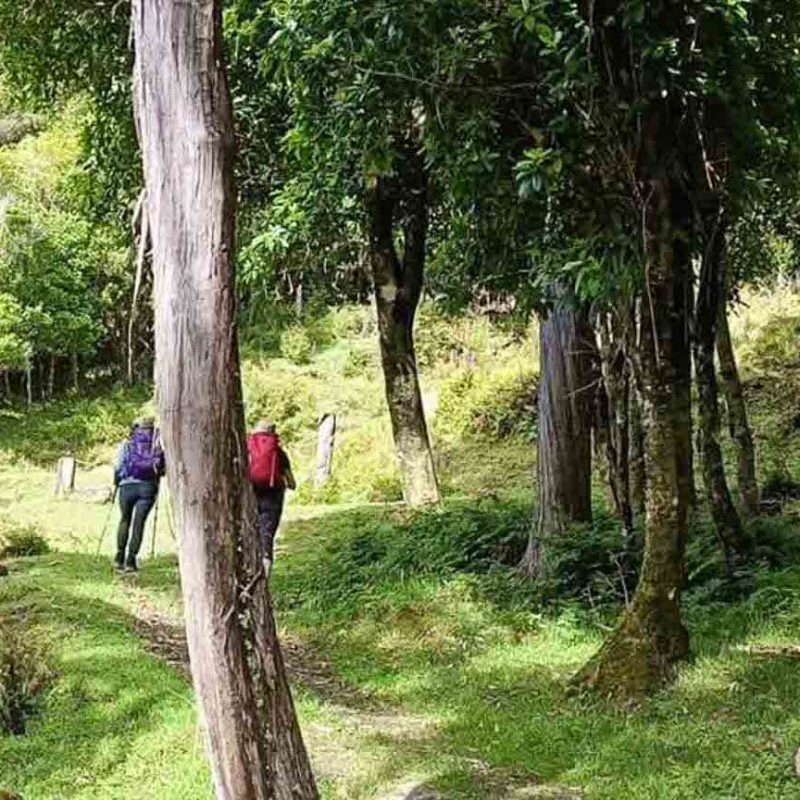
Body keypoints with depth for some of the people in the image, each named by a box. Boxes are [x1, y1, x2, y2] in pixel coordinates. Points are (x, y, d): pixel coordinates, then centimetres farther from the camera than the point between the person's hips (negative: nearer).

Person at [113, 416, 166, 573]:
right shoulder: (158, 443, 9)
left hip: (127, 485, 1)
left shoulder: (127, 443, 10)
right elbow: (164, 467, 0)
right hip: (148, 486, -1)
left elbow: (117, 466, 4)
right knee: (139, 523, 4)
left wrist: (116, 482, 18)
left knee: (125, 520, 16)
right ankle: (131, 560, 0)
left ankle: (120, 558, 10)